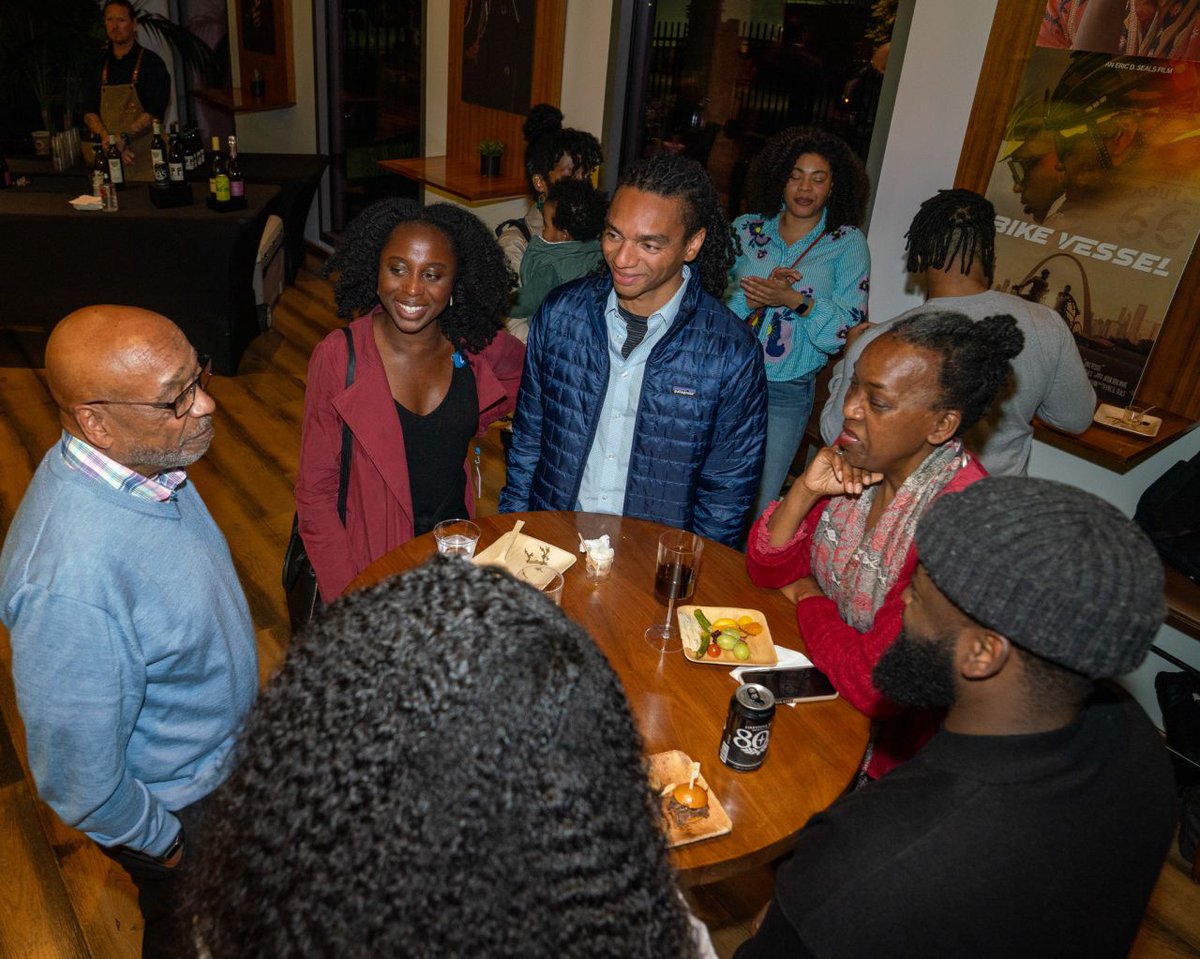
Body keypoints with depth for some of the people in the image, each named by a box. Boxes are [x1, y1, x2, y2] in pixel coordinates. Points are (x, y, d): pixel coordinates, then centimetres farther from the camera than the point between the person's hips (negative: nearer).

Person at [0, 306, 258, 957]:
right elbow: (81, 783, -31)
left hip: (219, 752, 7)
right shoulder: (71, 584, -44)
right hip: (175, 804, -7)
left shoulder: (142, 459, -17)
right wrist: (166, 843, -13)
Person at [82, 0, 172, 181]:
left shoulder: (151, 62, 1)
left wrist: (124, 137, -23)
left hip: (146, 159, -3)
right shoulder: (100, 64, 14)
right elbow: (88, 112, 10)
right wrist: (106, 137, -10)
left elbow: (155, 113, -11)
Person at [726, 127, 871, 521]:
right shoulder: (746, 229, 5)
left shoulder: (847, 243, 1)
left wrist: (794, 300, -19)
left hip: (787, 394, -1)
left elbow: (847, 331, -6)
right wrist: (752, 297, -18)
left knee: (758, 507, 6)